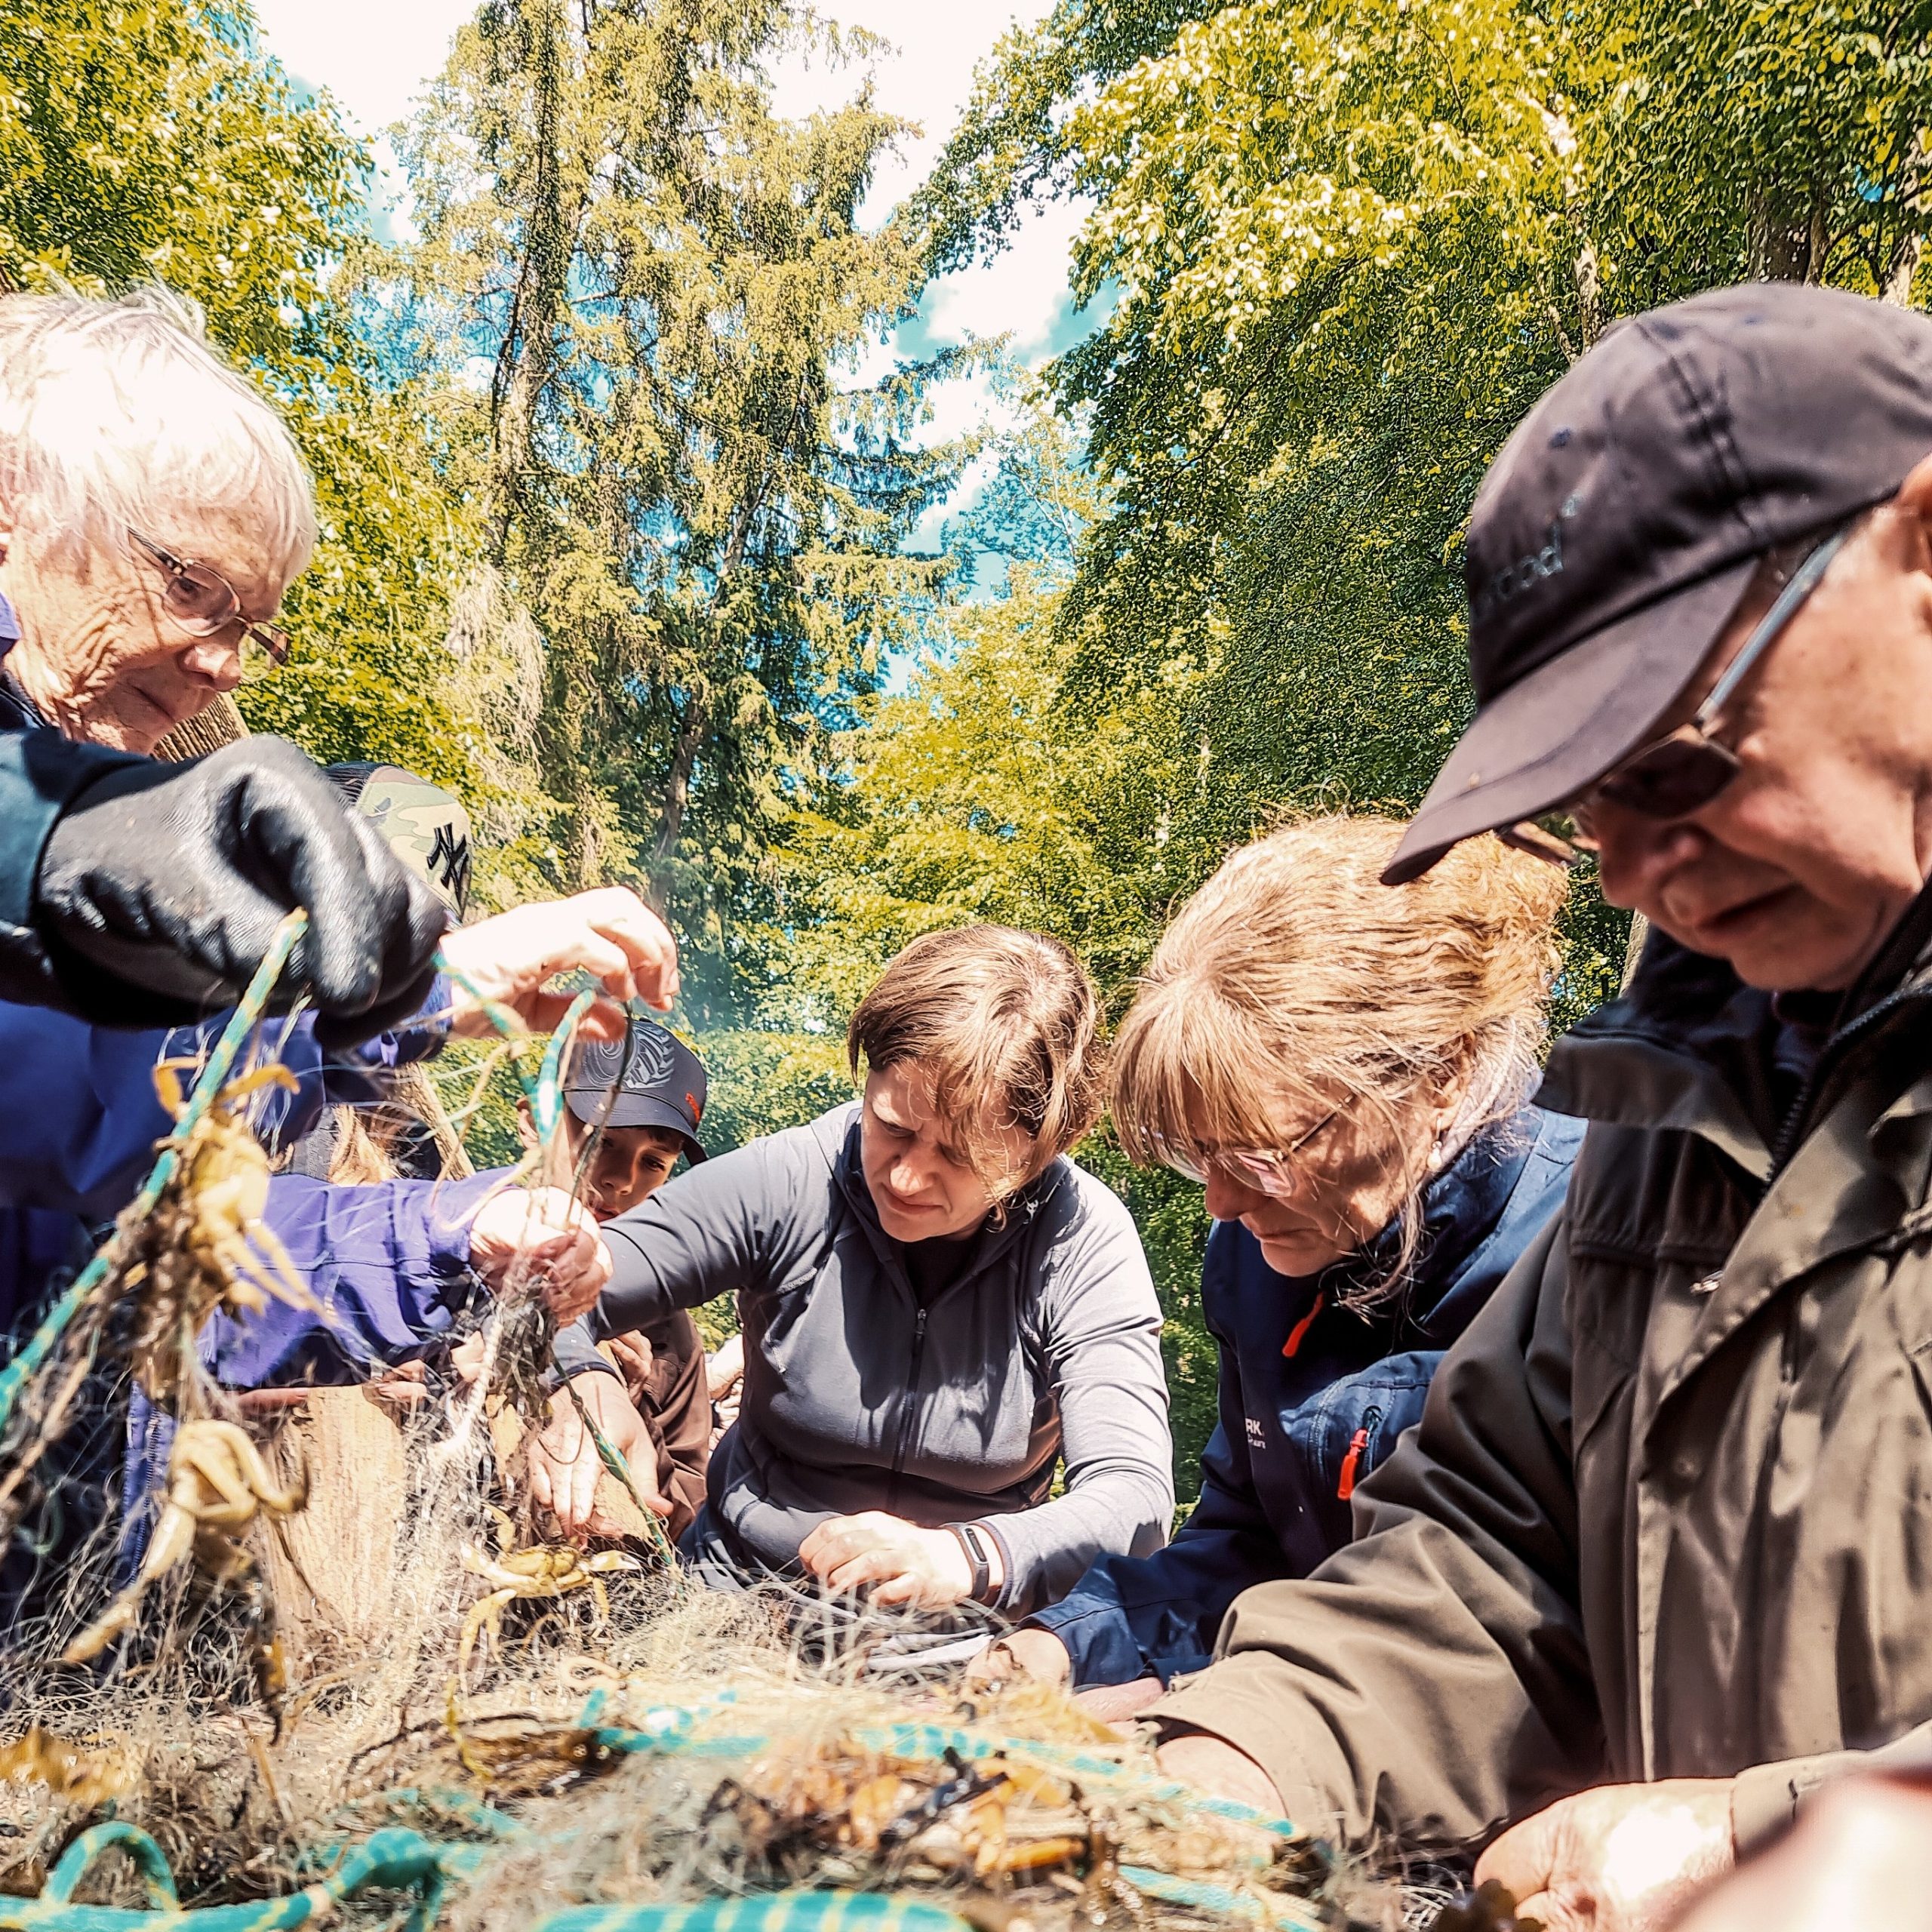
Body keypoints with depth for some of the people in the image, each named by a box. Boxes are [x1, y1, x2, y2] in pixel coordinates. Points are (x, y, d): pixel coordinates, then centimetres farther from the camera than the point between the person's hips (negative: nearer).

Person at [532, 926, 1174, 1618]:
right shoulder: (785, 1182, -13)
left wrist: (970, 1557, -41)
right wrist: (571, 1380, -34)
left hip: (959, 1637, 1)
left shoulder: (1084, 1242, -15)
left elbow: (1134, 1495, -21)